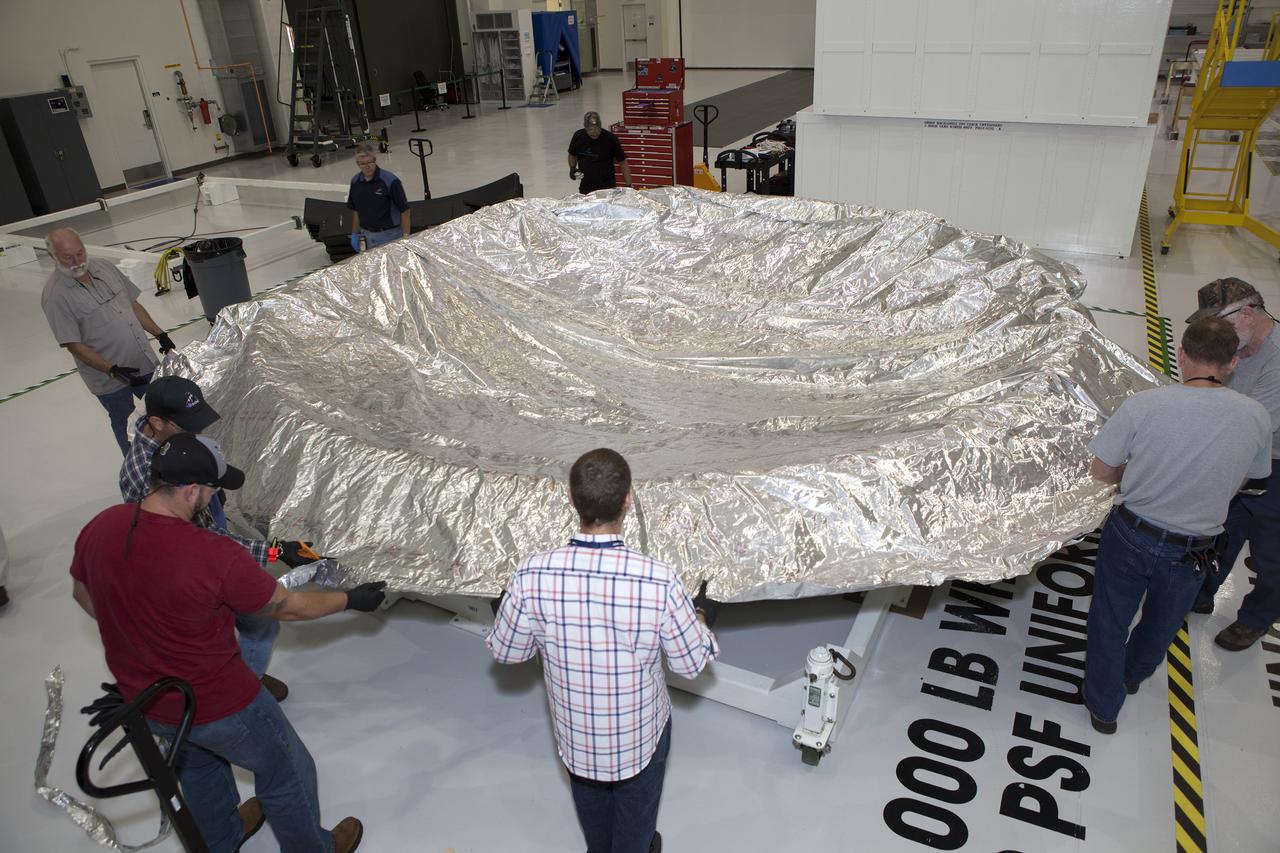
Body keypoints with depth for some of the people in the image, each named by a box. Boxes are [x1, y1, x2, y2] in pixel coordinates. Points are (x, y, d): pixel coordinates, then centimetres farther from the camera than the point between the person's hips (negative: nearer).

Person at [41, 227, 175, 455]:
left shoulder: (104, 266, 0)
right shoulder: (55, 295, -17)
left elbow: (133, 304, 11)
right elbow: (74, 345, -19)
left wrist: (160, 334, 5)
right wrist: (113, 370, -26)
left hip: (145, 362, 6)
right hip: (109, 379, -5)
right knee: (125, 424, 13)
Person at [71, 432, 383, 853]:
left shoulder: (99, 528, -16)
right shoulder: (216, 556, -35)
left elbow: (83, 593, 5)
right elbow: (289, 607, -19)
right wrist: (351, 600, -3)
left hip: (143, 702, 7)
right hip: (219, 707, -7)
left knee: (199, 767, 35)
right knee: (285, 772, 21)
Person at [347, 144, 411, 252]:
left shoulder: (390, 181, -14)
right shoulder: (355, 182, 3)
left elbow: (404, 210, -12)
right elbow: (355, 210, 14)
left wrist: (405, 237, -16)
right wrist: (355, 235, 12)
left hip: (389, 235, -5)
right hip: (368, 236, 5)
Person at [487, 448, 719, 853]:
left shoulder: (533, 575, -27)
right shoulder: (658, 581, -32)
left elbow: (504, 651, -9)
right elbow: (692, 663, -16)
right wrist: (703, 617, 4)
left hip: (575, 732, 3)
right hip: (639, 733, -2)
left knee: (591, 801, 34)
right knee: (635, 808, 29)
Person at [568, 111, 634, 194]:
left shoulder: (610, 139, -14)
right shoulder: (578, 136, -4)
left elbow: (623, 162, -8)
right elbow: (572, 155, 15)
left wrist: (629, 185, -10)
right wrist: (572, 168, -4)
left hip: (607, 188, -3)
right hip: (585, 188, 3)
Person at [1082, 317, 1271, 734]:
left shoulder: (1143, 404, -22)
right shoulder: (1256, 417, -14)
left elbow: (1101, 472, -11)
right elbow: (1240, 481, 3)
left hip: (1130, 533, -2)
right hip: (1193, 552, 3)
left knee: (1110, 623, 20)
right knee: (1162, 626, 30)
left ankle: (1103, 706, 38)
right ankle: (1132, 675, 57)